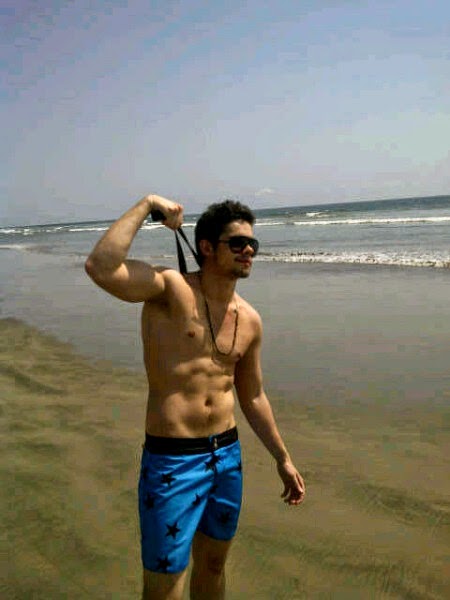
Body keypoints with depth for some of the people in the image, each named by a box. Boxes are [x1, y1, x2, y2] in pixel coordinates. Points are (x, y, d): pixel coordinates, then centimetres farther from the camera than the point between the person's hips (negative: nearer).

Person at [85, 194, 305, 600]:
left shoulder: (250, 320, 5)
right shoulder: (171, 288, -13)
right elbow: (100, 268, -32)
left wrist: (282, 459, 19)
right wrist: (146, 205, -22)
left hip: (227, 455, 6)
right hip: (171, 460, -6)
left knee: (213, 566, 24)